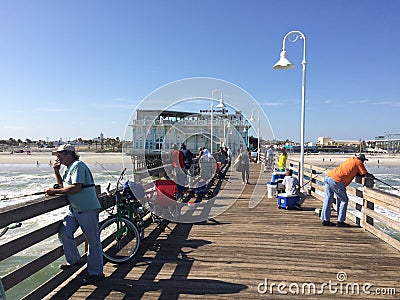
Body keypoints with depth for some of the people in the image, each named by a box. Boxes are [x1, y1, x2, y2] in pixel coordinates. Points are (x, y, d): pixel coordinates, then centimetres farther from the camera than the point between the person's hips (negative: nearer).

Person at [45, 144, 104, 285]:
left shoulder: (78, 165, -13)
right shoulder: (68, 168, 19)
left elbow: (76, 188, -23)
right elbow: (63, 186, 20)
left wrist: (55, 191, -16)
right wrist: (56, 172, 9)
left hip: (87, 209, -9)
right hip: (74, 209, 9)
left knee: (93, 241, 1)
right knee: (64, 233, -6)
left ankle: (96, 272, 12)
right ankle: (74, 260, 17)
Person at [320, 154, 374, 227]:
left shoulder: (351, 159, 27)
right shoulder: (358, 162, 5)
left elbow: (355, 173, 33)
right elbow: (365, 174, 7)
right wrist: (371, 175, 26)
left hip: (328, 176, 8)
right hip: (336, 181, -8)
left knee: (328, 200, 12)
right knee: (344, 200, 6)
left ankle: (325, 220, 18)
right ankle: (340, 221, 7)